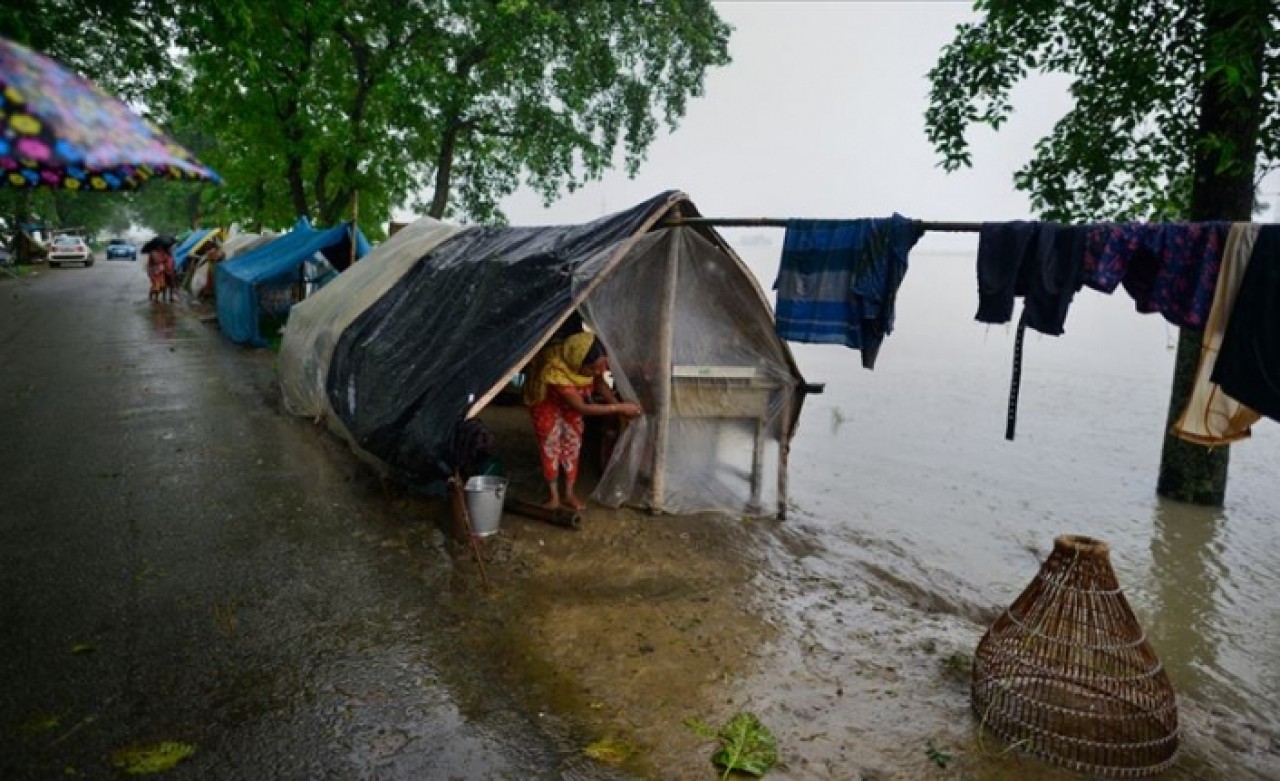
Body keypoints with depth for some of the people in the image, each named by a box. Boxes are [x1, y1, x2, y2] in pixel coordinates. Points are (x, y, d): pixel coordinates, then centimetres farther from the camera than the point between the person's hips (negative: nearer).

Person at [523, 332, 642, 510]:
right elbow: (582, 408, -39)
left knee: (573, 443, 7)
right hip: (545, 400, -5)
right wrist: (619, 408, -39)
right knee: (550, 445, 0)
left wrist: (618, 404, -23)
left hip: (572, 397, 5)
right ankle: (554, 496, 14)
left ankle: (569, 493, 20)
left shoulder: (596, 361, -31)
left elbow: (600, 383, -9)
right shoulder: (555, 371, -45)